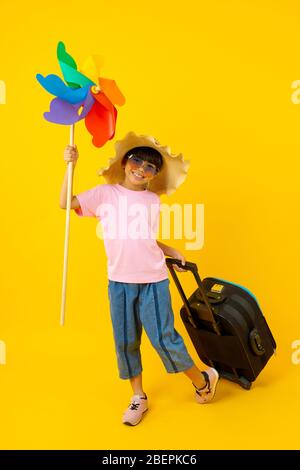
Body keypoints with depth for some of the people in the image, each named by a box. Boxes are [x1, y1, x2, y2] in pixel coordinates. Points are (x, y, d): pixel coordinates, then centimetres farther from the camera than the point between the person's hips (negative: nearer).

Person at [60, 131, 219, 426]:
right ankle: (138, 397, 30)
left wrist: (171, 252, 10)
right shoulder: (105, 193, 1)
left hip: (153, 280, 0)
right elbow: (66, 203, -8)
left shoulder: (153, 200, 7)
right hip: (119, 281, 0)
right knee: (125, 341, 9)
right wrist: (70, 166, -13)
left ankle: (202, 380, 26)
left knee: (163, 338, 0)